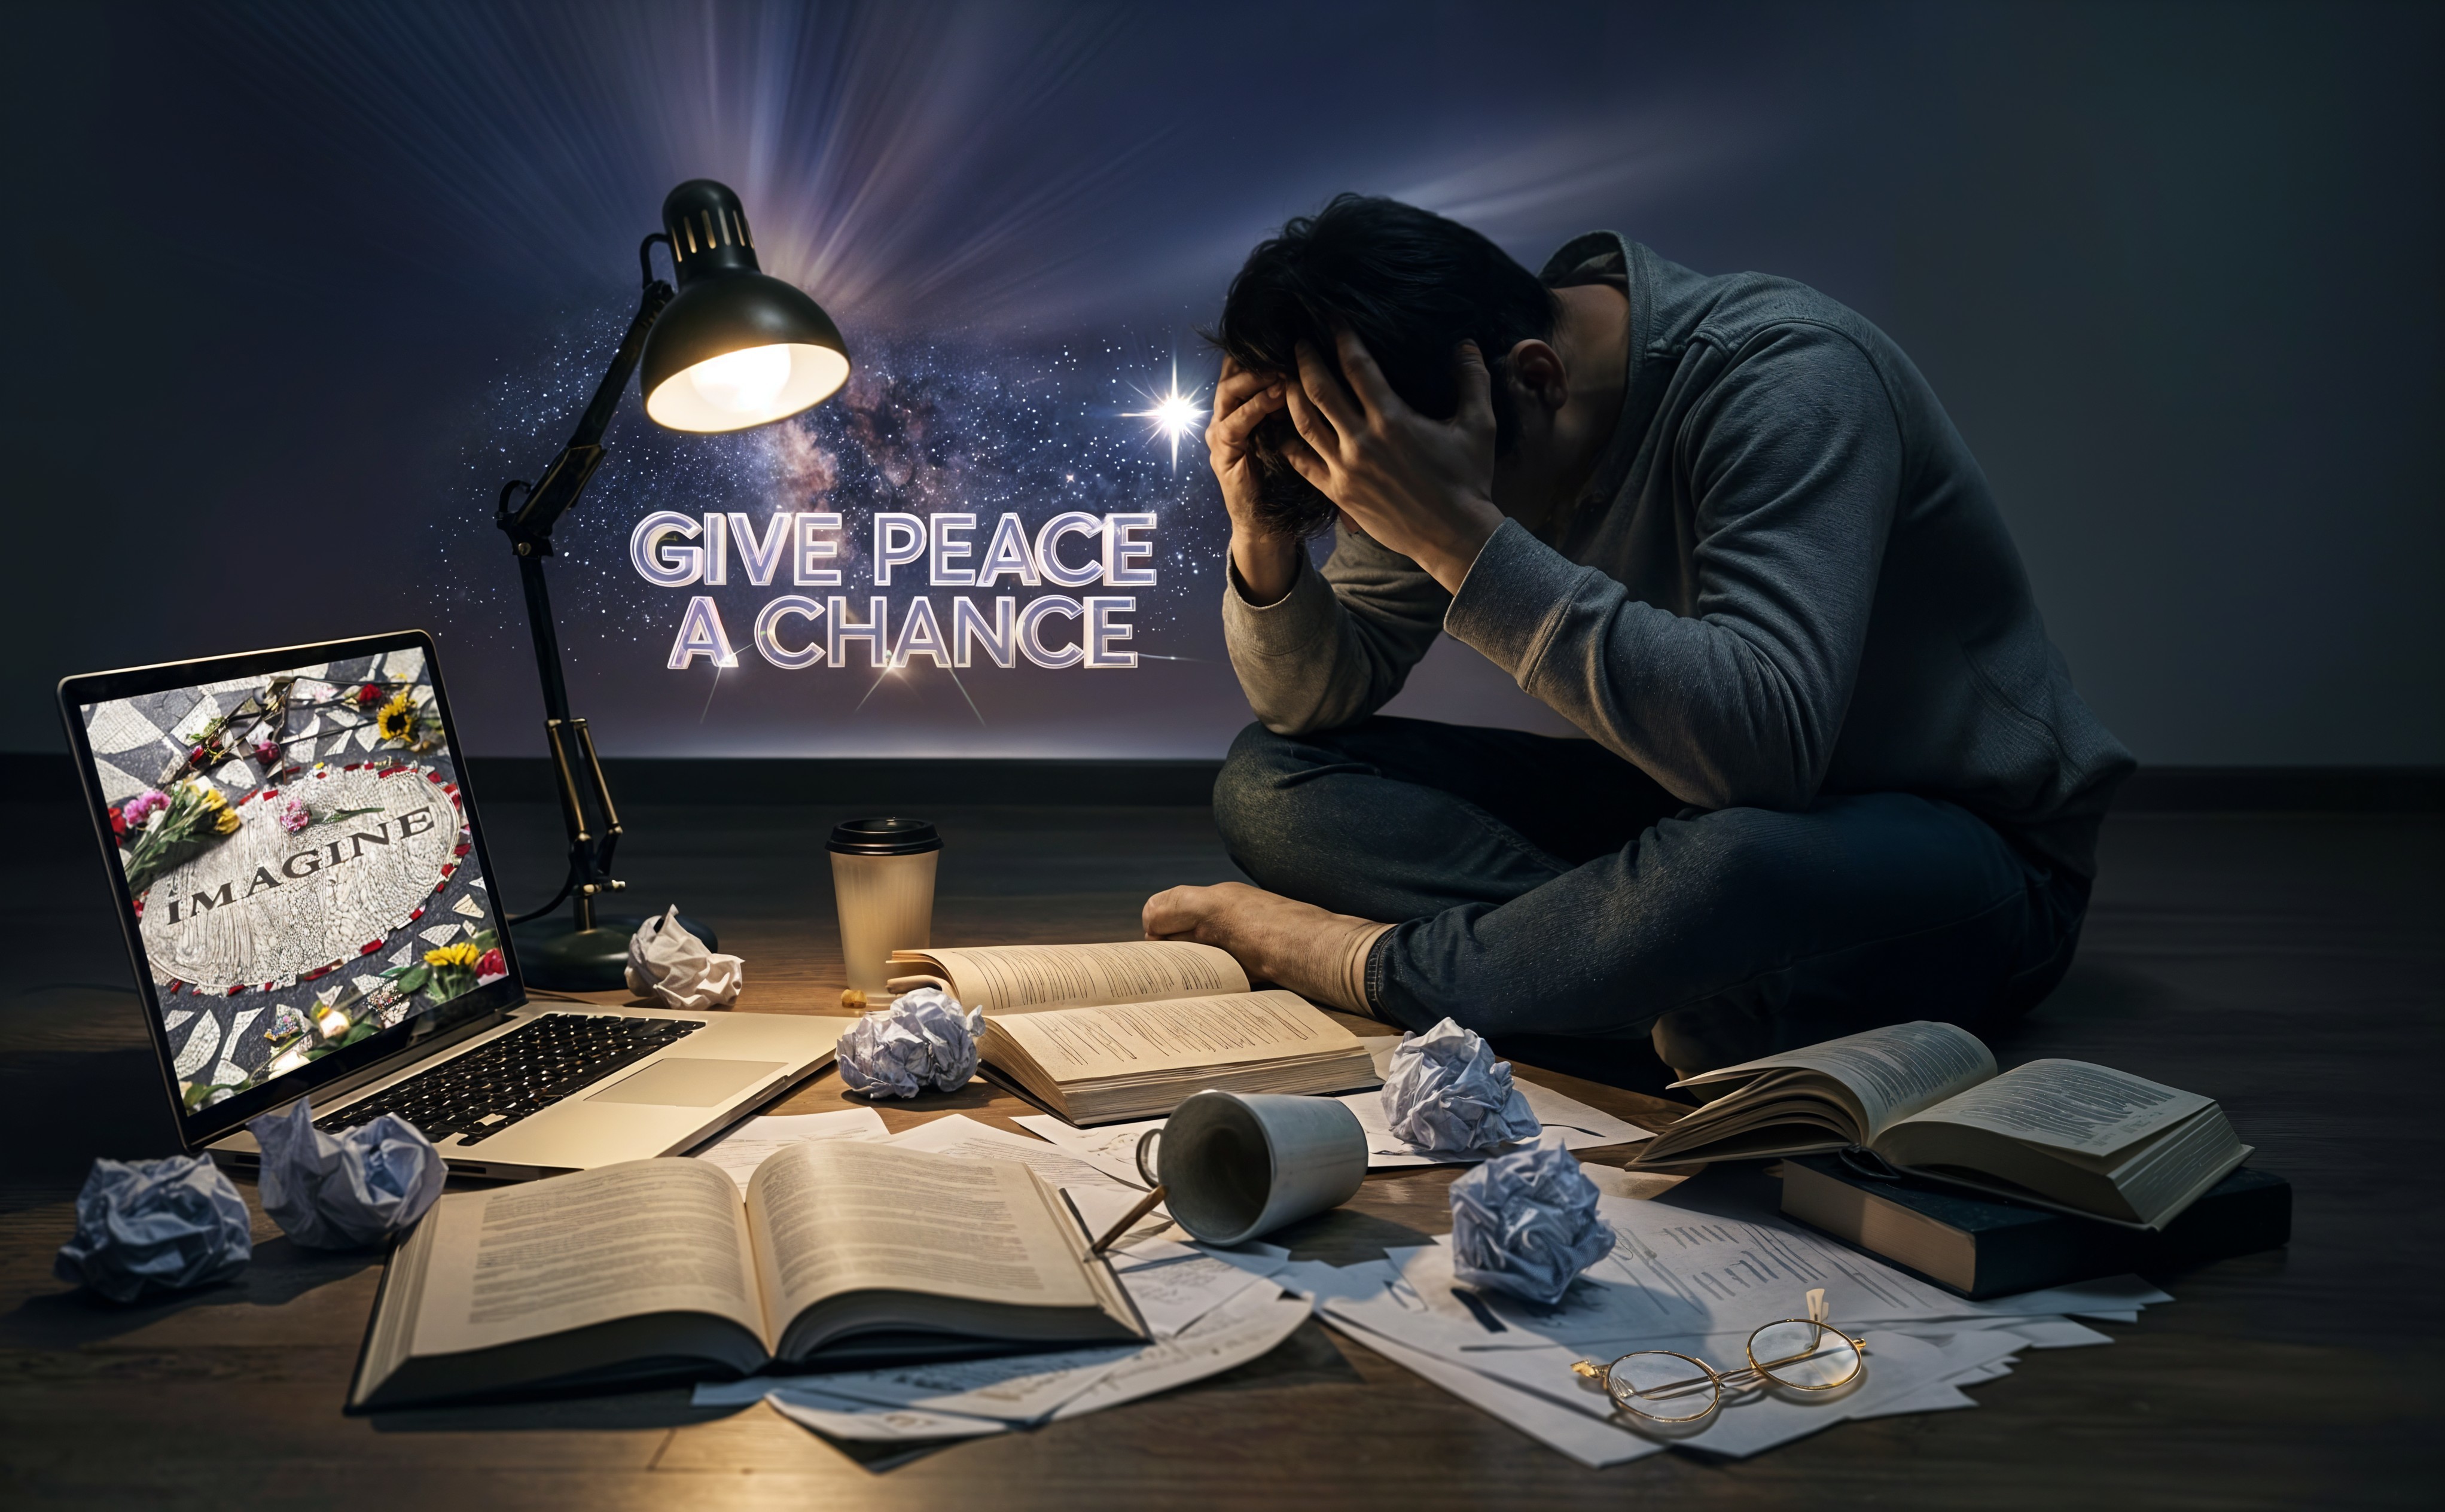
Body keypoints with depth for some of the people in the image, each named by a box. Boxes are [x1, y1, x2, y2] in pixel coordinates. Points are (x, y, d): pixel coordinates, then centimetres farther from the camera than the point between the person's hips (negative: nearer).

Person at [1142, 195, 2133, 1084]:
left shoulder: (1786, 380, -26)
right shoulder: (1431, 424, -4)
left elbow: (1765, 744, -40)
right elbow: (1317, 704, 1)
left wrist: (1464, 538, -41)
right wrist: (1264, 540, -20)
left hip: (1961, 843, -6)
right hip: (1697, 814, 7)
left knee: (1728, 868, -44)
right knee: (1268, 781, -6)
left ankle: (1371, 962, -17)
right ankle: (1663, 993, -21)